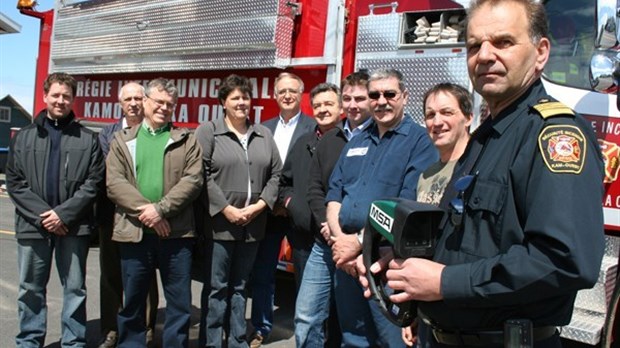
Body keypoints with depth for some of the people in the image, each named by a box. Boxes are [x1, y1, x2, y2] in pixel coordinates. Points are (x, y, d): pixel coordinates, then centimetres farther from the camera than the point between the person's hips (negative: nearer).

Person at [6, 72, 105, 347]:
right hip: (33, 225, 2)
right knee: (31, 289, 11)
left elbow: (94, 182, -3)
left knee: (75, 289, 7)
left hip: (73, 226, -1)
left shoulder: (88, 140, 4)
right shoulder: (23, 137, 9)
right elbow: (14, 182, 3)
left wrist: (63, 213, -12)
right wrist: (42, 214, -10)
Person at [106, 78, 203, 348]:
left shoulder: (187, 140, 8)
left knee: (180, 302, 6)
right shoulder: (122, 140, 10)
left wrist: (161, 209, -15)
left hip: (176, 232, -1)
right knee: (132, 303, 12)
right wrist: (145, 210, -14)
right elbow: (114, 182, -2)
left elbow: (193, 180, -5)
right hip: (133, 232, 1)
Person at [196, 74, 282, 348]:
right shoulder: (208, 131, 0)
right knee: (216, 287, 3)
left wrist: (261, 204, -5)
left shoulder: (264, 134, 12)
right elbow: (201, 175, -9)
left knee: (239, 286, 14)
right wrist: (226, 209, -14)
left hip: (253, 223, 4)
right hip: (220, 222, -4)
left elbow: (276, 173, 9)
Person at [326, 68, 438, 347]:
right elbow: (334, 195, 12)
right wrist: (339, 238, -6)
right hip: (345, 256, 6)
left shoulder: (419, 141, -5)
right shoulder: (356, 143, 16)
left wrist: (358, 242, -16)